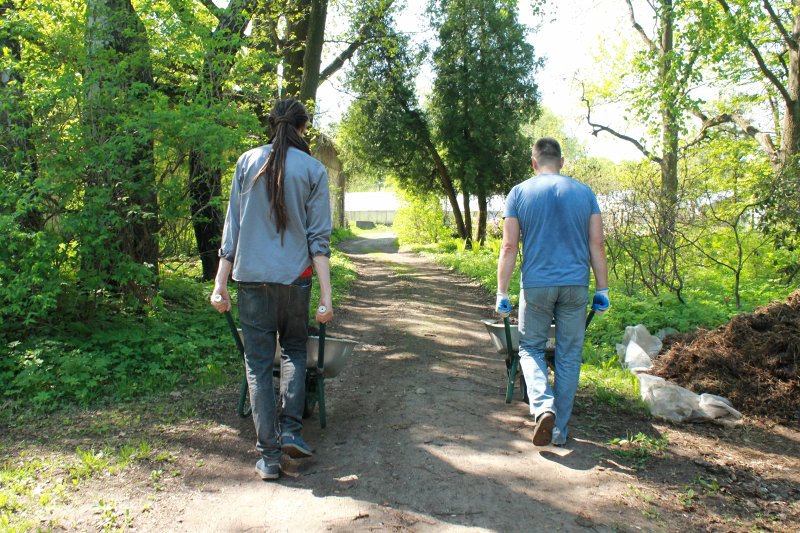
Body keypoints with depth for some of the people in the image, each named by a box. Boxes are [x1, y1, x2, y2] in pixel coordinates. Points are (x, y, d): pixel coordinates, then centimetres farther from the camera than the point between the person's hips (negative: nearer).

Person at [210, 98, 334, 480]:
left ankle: (269, 455, 7)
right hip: (295, 276, 0)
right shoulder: (314, 170, 1)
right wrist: (326, 295, -4)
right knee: (294, 349, 21)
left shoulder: (248, 162, 5)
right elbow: (319, 237, -3)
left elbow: (232, 226, 3)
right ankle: (290, 429, 10)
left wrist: (220, 283, 5)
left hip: (252, 276, 1)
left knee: (258, 361, 6)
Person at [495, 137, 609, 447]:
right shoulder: (584, 193, 6)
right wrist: (602, 290, 8)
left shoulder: (519, 193, 1)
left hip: (536, 285, -1)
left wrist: (502, 294, 0)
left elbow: (509, 247, -4)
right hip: (575, 285, 2)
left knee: (530, 348, 14)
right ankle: (560, 429, 17)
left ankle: (543, 406, -10)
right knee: (569, 356, 10)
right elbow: (596, 245, 3)